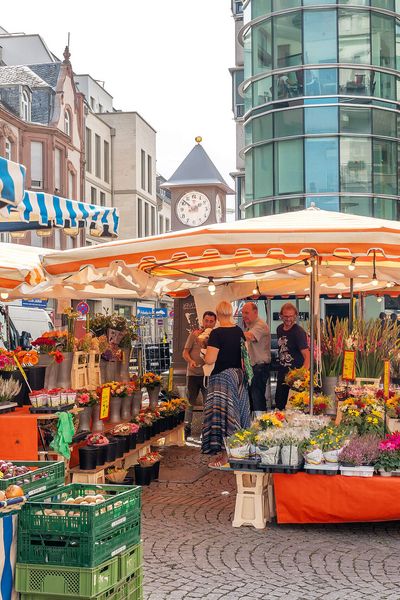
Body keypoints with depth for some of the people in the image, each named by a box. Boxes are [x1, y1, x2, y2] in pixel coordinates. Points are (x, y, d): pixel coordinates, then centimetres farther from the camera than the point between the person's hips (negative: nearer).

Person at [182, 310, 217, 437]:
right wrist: (191, 361, -20)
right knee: (190, 402, 6)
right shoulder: (194, 334, -2)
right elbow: (185, 352, -1)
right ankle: (187, 427, 16)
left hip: (208, 374, 1)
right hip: (193, 373, -1)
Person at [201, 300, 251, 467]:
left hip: (222, 377, -7)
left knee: (220, 414, -2)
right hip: (238, 376, 7)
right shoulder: (239, 331, 5)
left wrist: (204, 355, 0)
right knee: (236, 413, 13)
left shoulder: (217, 333, -15)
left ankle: (224, 454, -3)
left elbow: (210, 360, -20)